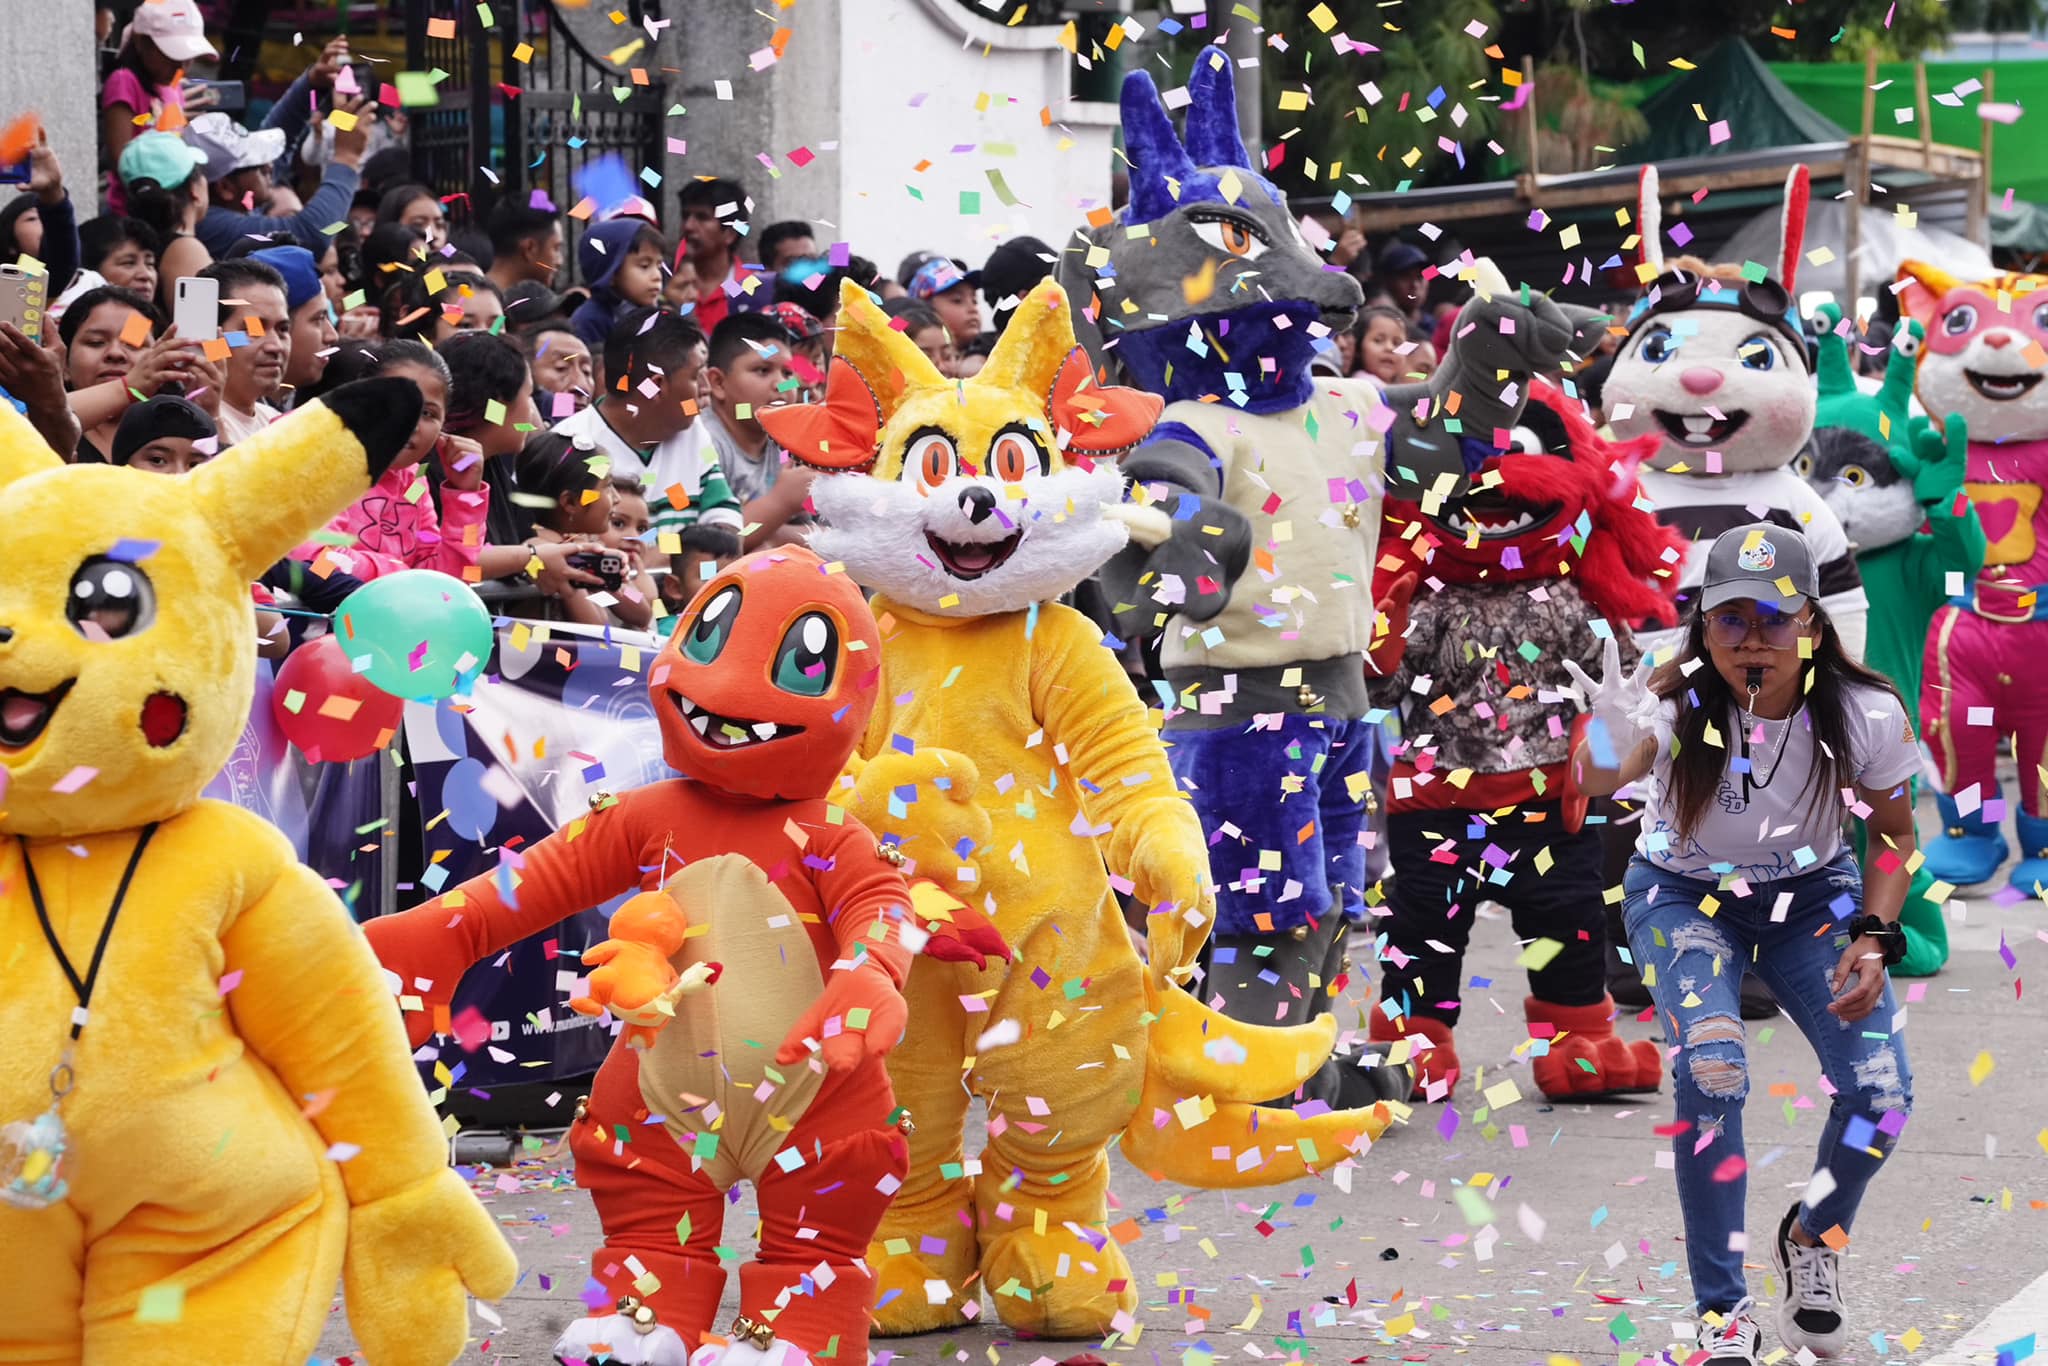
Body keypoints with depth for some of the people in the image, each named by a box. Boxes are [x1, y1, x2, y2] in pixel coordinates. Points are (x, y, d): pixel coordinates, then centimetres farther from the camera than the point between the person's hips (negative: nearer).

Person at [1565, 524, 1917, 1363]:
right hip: (1686, 898, -2)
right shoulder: (1679, 699, -29)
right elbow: (1598, 778, -45)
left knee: (1880, 1095, -13)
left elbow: (1893, 829, -4)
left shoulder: (1865, 714, -22)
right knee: (1711, 1075, -26)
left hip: (1812, 894, 2)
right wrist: (1609, 755, -68)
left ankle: (1811, 1242, 22)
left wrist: (1874, 938, -18)